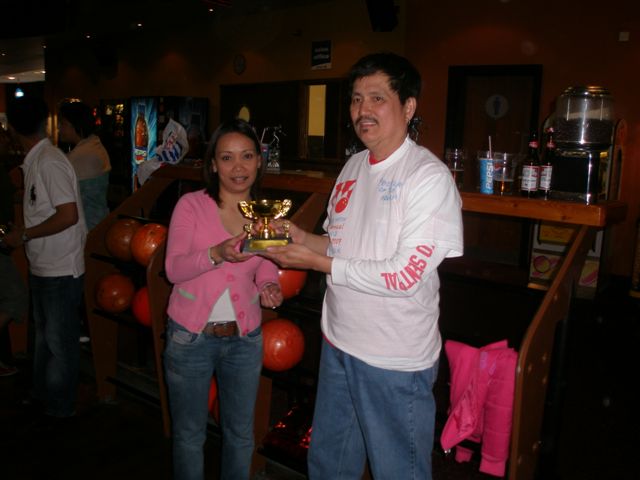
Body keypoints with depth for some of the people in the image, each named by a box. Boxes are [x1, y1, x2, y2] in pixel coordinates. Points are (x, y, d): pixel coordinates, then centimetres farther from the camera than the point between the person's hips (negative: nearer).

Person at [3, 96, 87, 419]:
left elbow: (69, 215, -25)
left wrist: (24, 235, -17)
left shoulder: (49, 162, -19)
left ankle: (60, 405, 23)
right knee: (44, 332, 21)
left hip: (60, 270, -9)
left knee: (59, 339, 6)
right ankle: (41, 392, 39)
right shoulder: (34, 161, 8)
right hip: (42, 266, 9)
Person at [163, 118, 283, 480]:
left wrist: (269, 290, -16)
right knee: (189, 434, 16)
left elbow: (266, 271, 6)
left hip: (244, 338, 3)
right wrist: (217, 254, -33)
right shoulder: (191, 205, -10)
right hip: (191, 337, -2)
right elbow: (174, 269, -16)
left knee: (241, 434, 18)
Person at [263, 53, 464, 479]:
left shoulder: (430, 176, -17)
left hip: (395, 360, -7)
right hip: (338, 343, 7)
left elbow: (405, 275, -22)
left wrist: (316, 262, -18)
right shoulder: (354, 166, 7)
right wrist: (301, 238, -4)